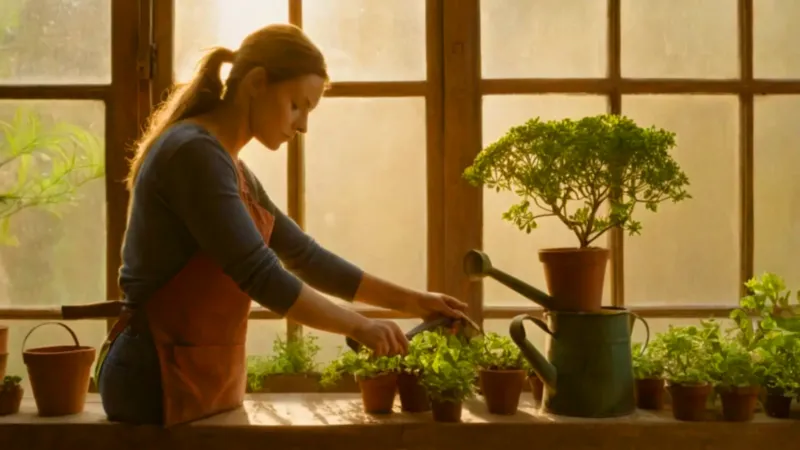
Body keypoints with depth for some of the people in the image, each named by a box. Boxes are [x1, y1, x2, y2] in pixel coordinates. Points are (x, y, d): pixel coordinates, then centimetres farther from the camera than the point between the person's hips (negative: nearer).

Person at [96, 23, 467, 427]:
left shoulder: (231, 167, 12)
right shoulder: (195, 153, -18)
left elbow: (305, 257, 16)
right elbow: (261, 276, -22)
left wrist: (409, 300, 12)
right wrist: (359, 327, -13)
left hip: (204, 378, 9)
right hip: (161, 379, -9)